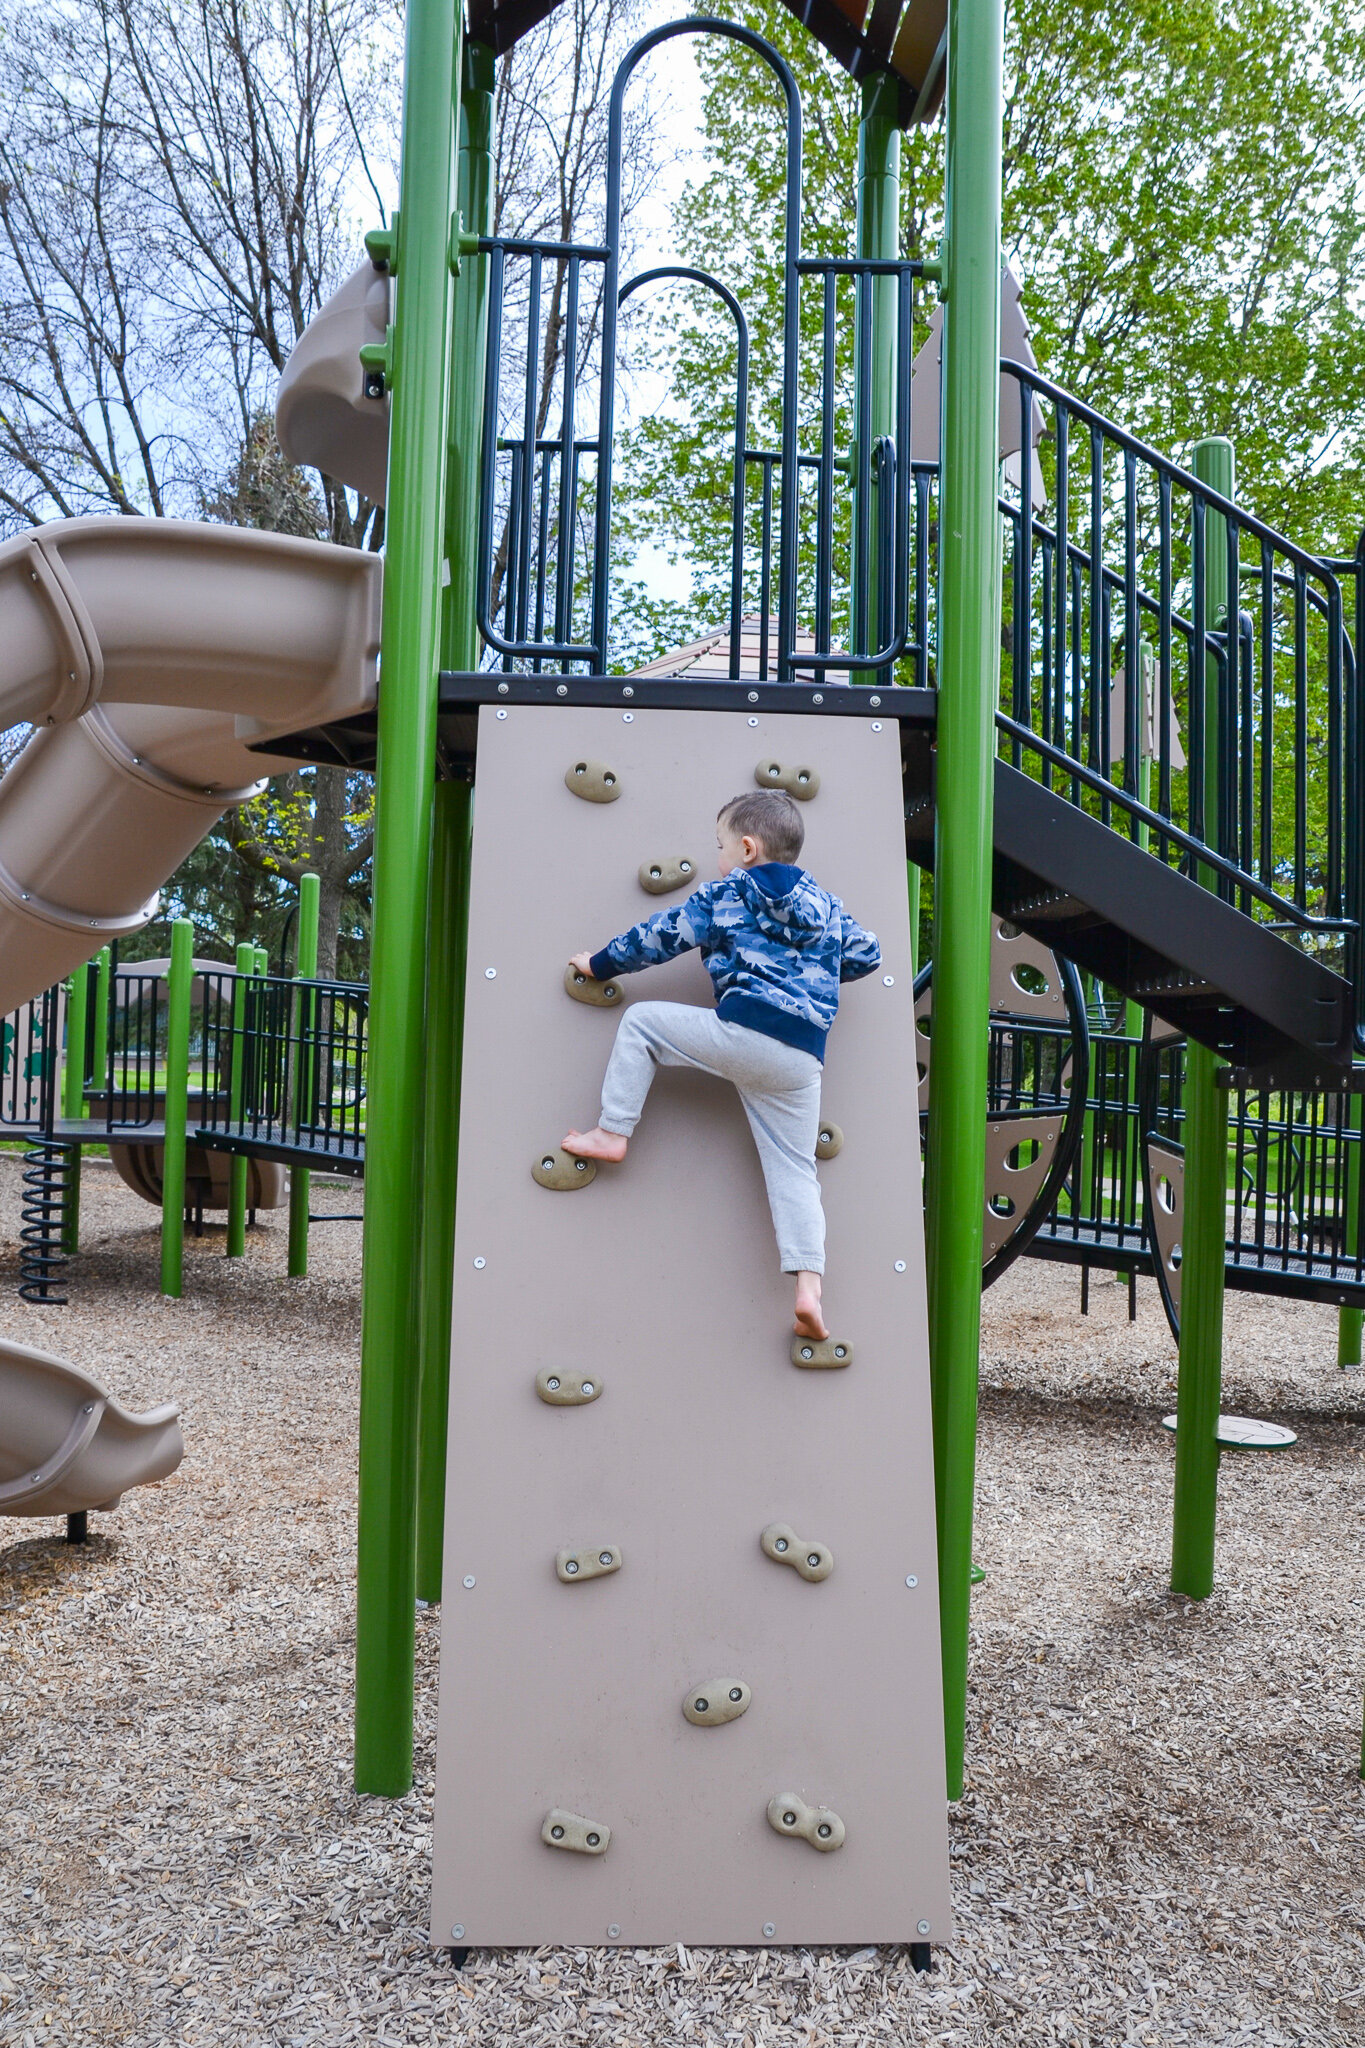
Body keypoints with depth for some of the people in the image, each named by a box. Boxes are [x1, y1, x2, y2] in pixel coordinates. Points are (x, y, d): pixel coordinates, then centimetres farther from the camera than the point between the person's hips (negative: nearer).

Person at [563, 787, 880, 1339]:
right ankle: (808, 1289, 0)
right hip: (804, 1057, 5)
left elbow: (662, 935, 14)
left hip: (742, 1031, -5)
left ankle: (613, 1132, 11)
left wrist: (601, 963, 28)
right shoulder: (827, 905, 19)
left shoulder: (724, 893, 8)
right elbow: (866, 954, 25)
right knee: (794, 1169, 9)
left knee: (640, 1020, 14)